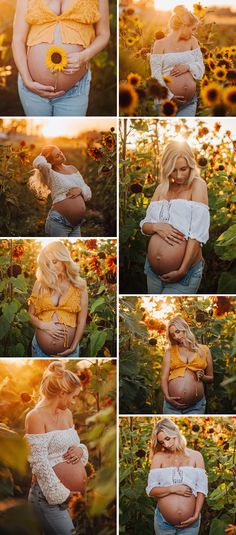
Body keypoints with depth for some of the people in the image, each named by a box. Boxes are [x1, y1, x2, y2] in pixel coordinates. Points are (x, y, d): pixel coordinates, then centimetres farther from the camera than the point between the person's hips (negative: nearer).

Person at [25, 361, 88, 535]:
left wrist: (80, 450, -2)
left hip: (77, 495, 8)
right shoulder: (36, 417, -12)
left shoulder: (67, 414, 12)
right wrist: (61, 494, -16)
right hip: (51, 496, -8)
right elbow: (39, 463, -16)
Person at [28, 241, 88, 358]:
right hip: (40, 349, 1)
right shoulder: (40, 283, 1)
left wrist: (73, 347, -8)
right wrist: (43, 325, -14)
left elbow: (82, 321, -1)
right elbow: (30, 315, 4)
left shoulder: (79, 285, -1)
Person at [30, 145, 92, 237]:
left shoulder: (73, 169, 16)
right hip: (58, 222, -7)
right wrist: (42, 157, -4)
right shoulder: (50, 174, -4)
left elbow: (88, 193, 16)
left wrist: (79, 190, -8)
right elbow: (39, 163, -28)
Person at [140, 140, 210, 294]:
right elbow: (144, 226, 8)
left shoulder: (198, 185, -8)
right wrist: (156, 226, -14)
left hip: (185, 273, -5)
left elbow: (197, 234, -15)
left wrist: (182, 271, -19)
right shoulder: (162, 188, 9)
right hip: (153, 271, 6)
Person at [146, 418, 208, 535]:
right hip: (163, 522, 0)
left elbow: (201, 489, -1)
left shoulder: (195, 456, 2)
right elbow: (151, 490, -4)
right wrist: (173, 489, -18)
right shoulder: (158, 457, 0)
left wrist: (196, 516, -10)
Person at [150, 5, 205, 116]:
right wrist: (169, 96, -16)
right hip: (167, 100, -3)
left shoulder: (192, 41, 11)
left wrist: (188, 67, -11)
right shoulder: (160, 44, -1)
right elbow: (156, 74, -7)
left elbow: (201, 68, 11)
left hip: (190, 102, 4)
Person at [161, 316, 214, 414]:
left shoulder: (204, 350, 11)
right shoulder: (170, 351, 10)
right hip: (172, 404, 0)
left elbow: (210, 378, 17)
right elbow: (164, 377, 2)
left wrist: (202, 377, -4)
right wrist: (167, 397, -13)